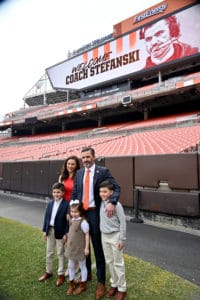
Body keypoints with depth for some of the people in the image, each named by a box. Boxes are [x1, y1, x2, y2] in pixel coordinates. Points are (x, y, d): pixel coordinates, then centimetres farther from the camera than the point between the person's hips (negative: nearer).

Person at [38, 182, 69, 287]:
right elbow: (46, 217, 7)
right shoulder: (50, 203, 3)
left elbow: (67, 220, -14)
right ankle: (48, 272, 37)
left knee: (60, 253, 10)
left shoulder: (66, 204, -15)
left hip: (60, 232, -6)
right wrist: (44, 230, 5)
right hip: (50, 230, 6)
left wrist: (66, 234, -15)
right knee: (49, 253, 19)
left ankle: (61, 274, 25)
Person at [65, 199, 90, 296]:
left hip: (80, 249, -7)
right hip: (71, 248, 7)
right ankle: (72, 284, 40)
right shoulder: (72, 220, -1)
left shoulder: (83, 222, -24)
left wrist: (86, 248, -16)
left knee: (82, 266, 13)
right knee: (71, 266, 19)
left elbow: (87, 235, -19)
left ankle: (82, 285, 31)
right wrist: (68, 244, 15)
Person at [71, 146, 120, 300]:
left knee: (98, 248, 8)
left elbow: (116, 188, -15)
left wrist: (112, 202, -33)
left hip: (95, 213, -5)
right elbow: (74, 193, 8)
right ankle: (87, 273, 43)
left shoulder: (103, 171, -8)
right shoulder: (79, 173, 6)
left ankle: (101, 282, 25)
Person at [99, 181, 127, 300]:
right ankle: (114, 284, 36)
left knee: (118, 263, 8)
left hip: (115, 236, -6)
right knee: (109, 261, 18)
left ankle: (122, 289, 25)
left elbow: (122, 222, -15)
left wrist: (122, 239, -13)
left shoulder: (117, 205, -19)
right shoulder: (101, 204, -1)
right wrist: (102, 235, 11)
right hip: (104, 236, 6)